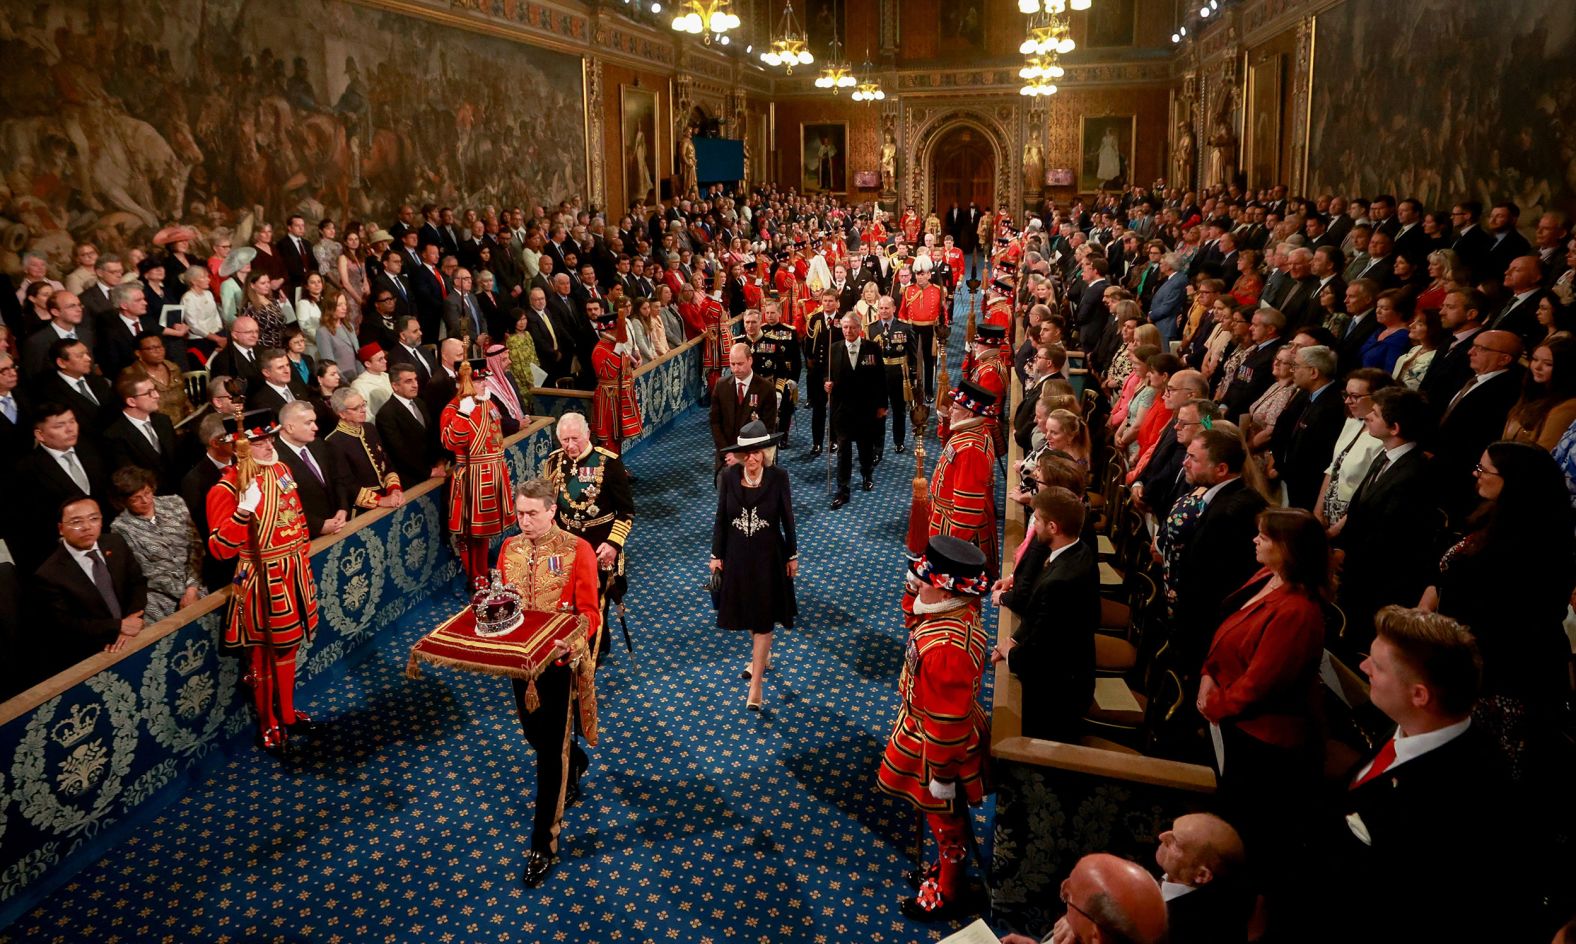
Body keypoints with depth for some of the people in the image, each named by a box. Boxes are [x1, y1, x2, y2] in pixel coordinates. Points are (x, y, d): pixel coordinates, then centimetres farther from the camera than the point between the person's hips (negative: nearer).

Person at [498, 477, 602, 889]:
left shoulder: (577, 550, -14)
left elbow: (589, 612, -14)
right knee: (535, 734, 22)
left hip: (558, 659, -5)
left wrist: (570, 641, -33)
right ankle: (575, 762, 56)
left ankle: (544, 846, 12)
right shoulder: (509, 548, 2)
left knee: (550, 751, 0)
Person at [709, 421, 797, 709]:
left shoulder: (778, 477, -15)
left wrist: (792, 555, 1)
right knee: (746, 612, 19)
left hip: (768, 556, -3)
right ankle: (762, 655, 46)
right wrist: (716, 555, 3)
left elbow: (787, 518, -5)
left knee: (763, 617, 1)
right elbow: (720, 517, -1)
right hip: (737, 555, 3)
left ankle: (755, 684, 7)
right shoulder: (729, 476, -10)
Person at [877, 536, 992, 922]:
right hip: (938, 730, 9)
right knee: (946, 819, 30)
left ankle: (950, 896, 39)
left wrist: (940, 774, -19)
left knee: (946, 820, 16)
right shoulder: (959, 610, -11)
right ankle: (948, 869, 53)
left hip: (940, 747, -9)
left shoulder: (944, 647, -39)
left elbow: (946, 722, -31)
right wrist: (917, 587, -8)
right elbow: (915, 607, 12)